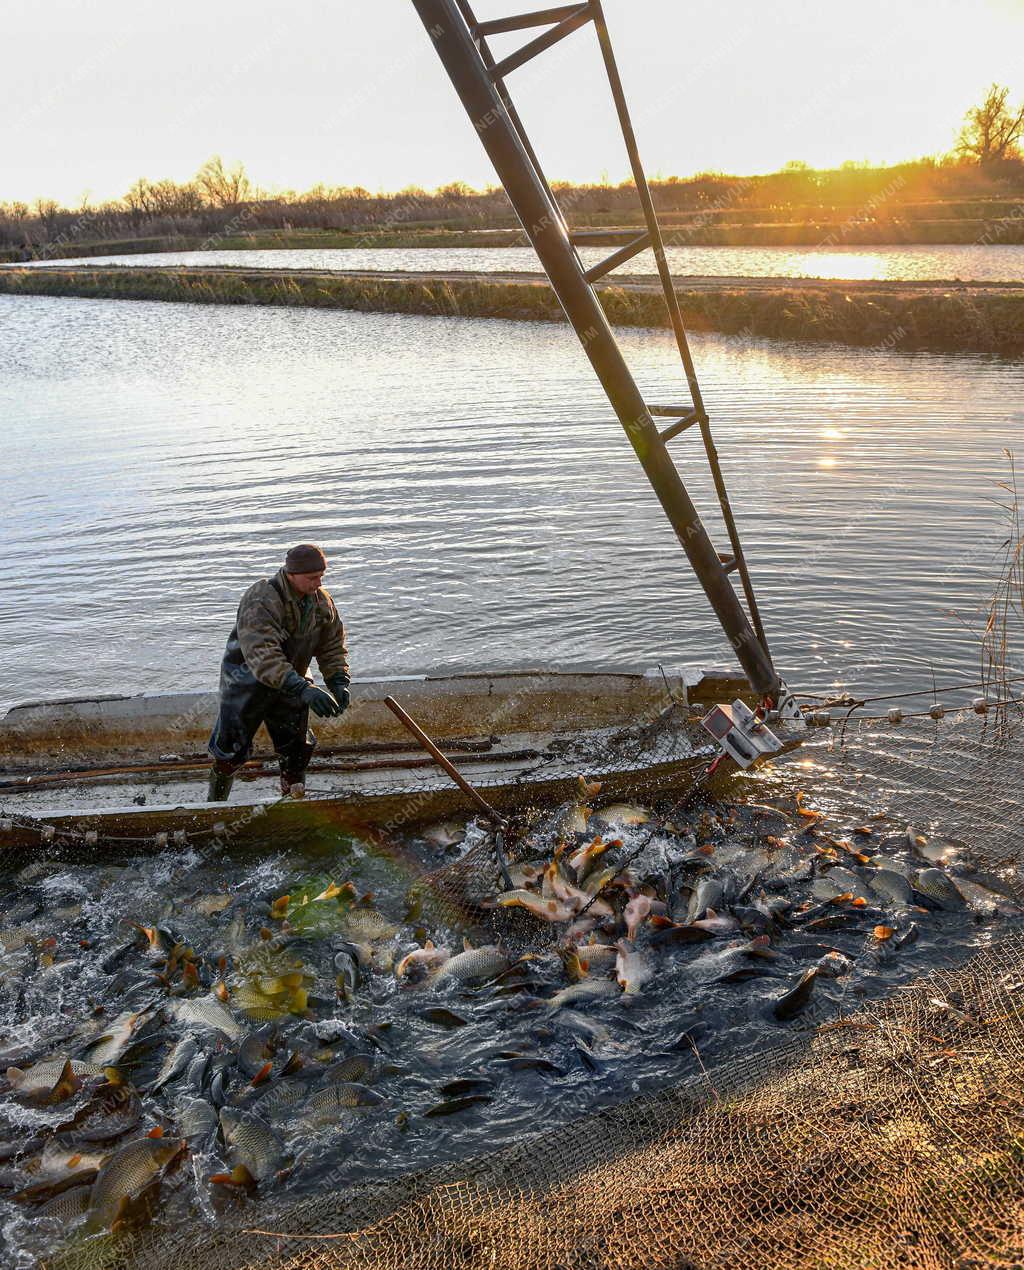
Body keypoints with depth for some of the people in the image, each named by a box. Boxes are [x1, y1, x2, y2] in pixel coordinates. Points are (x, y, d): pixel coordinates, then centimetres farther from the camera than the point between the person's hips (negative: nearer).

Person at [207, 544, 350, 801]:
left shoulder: (322, 601, -7)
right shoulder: (260, 601, -30)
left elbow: (333, 646, 4)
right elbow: (263, 658, -41)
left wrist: (338, 682, -14)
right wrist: (304, 689, -50)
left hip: (290, 682, 6)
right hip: (247, 682, -5)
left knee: (297, 748, 12)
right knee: (231, 751, 4)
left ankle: (294, 798, 32)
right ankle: (214, 805, 26)